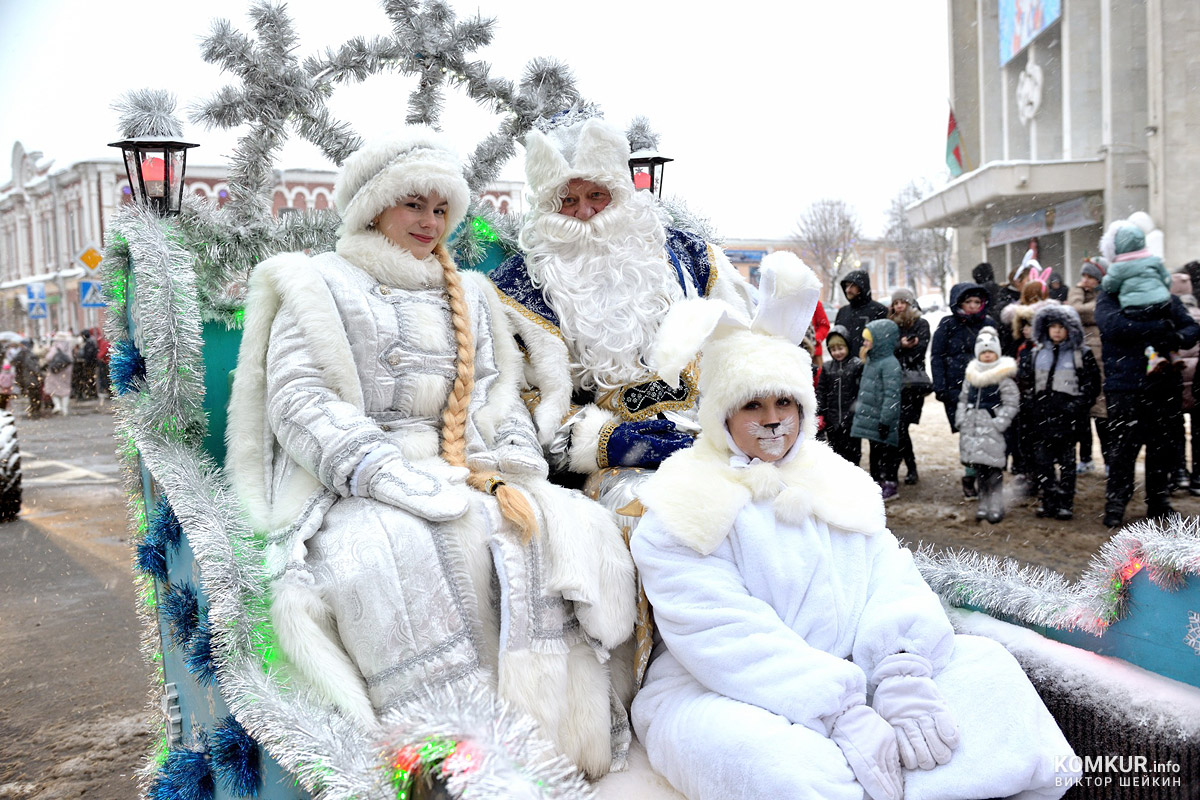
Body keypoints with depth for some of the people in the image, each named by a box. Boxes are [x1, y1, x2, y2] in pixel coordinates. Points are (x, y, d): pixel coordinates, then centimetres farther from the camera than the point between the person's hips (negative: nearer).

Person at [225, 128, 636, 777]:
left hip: (469, 480, 5)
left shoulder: (468, 296, 26)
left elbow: (499, 397, 21)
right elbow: (298, 401, -4)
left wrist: (505, 473, -2)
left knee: (576, 530, -23)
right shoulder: (320, 286, 10)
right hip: (355, 493, -4)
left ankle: (576, 745, -20)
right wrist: (397, 478, -18)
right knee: (395, 556, -38)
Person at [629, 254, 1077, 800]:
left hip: (850, 678, 6)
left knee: (986, 664, -8)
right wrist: (840, 714, -25)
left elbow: (887, 579, 2)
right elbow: (725, 635, -18)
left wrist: (903, 673, -19)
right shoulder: (681, 510, -6)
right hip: (723, 696, -5)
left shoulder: (836, 483, 14)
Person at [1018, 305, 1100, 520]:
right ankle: (1048, 501, 12)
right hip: (1041, 413, 3)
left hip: (1066, 414, -3)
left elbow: (1092, 384, 1)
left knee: (1066, 460, 3)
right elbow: (1022, 379, 14)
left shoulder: (1082, 355, 2)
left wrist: (1078, 405, -10)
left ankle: (1066, 503, 9)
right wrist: (1029, 401, 1)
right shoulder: (1035, 353, 11)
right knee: (1041, 459, 3)